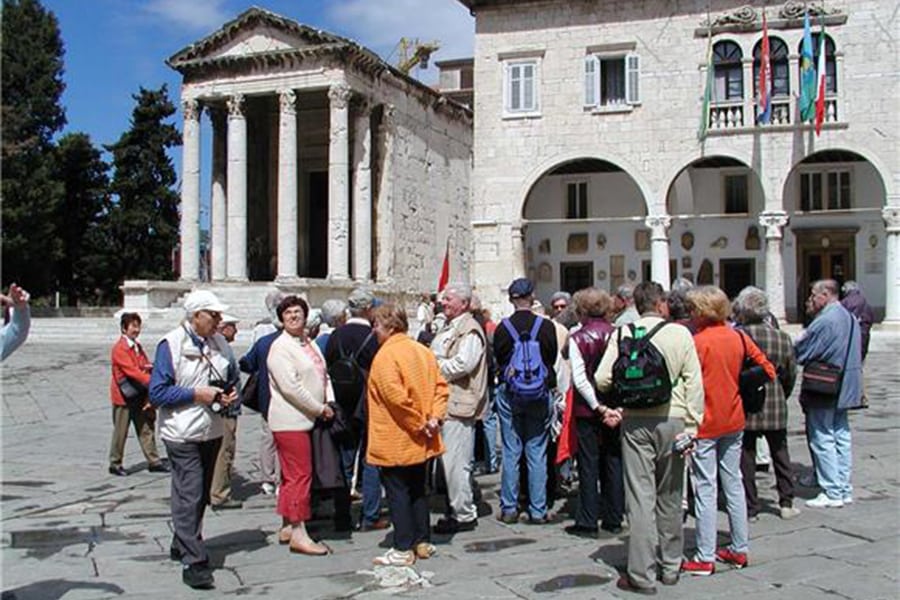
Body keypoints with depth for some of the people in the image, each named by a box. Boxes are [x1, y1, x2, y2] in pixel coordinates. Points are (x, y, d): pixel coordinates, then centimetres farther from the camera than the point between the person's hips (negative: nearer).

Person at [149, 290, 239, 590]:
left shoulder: (220, 343, 8)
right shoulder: (171, 344, -11)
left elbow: (233, 379, 19)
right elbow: (157, 392, -13)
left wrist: (232, 394, -3)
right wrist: (196, 394, -19)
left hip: (212, 431, 7)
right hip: (183, 434, -7)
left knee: (201, 495, 16)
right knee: (189, 496, -8)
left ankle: (182, 545, 34)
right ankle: (194, 562, -4)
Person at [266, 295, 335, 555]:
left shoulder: (310, 344, 16)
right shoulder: (281, 347, -12)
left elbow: (324, 375, 19)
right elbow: (290, 387, -19)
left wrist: (329, 402, 1)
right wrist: (320, 409, -13)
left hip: (305, 419, 9)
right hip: (290, 420, -9)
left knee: (292, 475, 14)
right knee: (300, 475, -8)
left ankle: (287, 527, 23)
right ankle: (298, 533, -3)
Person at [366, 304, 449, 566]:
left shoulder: (385, 355, -15)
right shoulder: (423, 351, 8)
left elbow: (395, 395, -25)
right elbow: (440, 387, 4)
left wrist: (418, 422, -17)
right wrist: (434, 417, -4)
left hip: (394, 441, -8)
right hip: (420, 442, 8)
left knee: (398, 492, 1)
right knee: (418, 490, 16)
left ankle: (403, 549, 5)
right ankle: (422, 542, 23)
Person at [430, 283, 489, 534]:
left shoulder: (470, 330, -12)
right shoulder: (448, 328, 19)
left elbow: (462, 364, -22)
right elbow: (435, 358, 27)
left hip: (458, 404, -10)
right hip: (445, 403, 10)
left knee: (456, 463, -6)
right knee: (450, 462, 16)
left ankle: (464, 515, 3)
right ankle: (457, 510, 25)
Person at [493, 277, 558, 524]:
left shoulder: (502, 327, -8)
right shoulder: (546, 326, -8)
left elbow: (497, 359, 3)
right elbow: (553, 358, 3)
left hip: (509, 393, 0)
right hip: (540, 393, 0)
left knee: (510, 453, 8)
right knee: (537, 453, 6)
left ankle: (509, 508, 12)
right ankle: (538, 510, 10)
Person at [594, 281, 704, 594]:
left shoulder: (624, 333, -3)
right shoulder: (680, 333, -1)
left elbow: (602, 380, -6)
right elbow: (694, 384, -4)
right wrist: (691, 426, -1)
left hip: (636, 422, -1)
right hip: (672, 420, 1)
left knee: (640, 498, 1)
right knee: (670, 497, 14)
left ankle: (643, 575, 3)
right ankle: (670, 566, 26)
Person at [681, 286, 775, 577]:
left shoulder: (698, 341, -16)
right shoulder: (738, 338, 2)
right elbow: (767, 369, 9)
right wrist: (743, 391, 15)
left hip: (705, 424, -6)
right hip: (734, 421, 6)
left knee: (705, 488, -2)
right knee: (734, 483, 14)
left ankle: (705, 558, 2)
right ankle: (740, 549, 22)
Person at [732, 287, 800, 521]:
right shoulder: (782, 338, -1)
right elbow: (791, 374, 6)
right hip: (775, 406, 3)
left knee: (746, 456, 6)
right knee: (780, 453, 18)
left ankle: (750, 507, 11)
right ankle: (786, 503, 23)